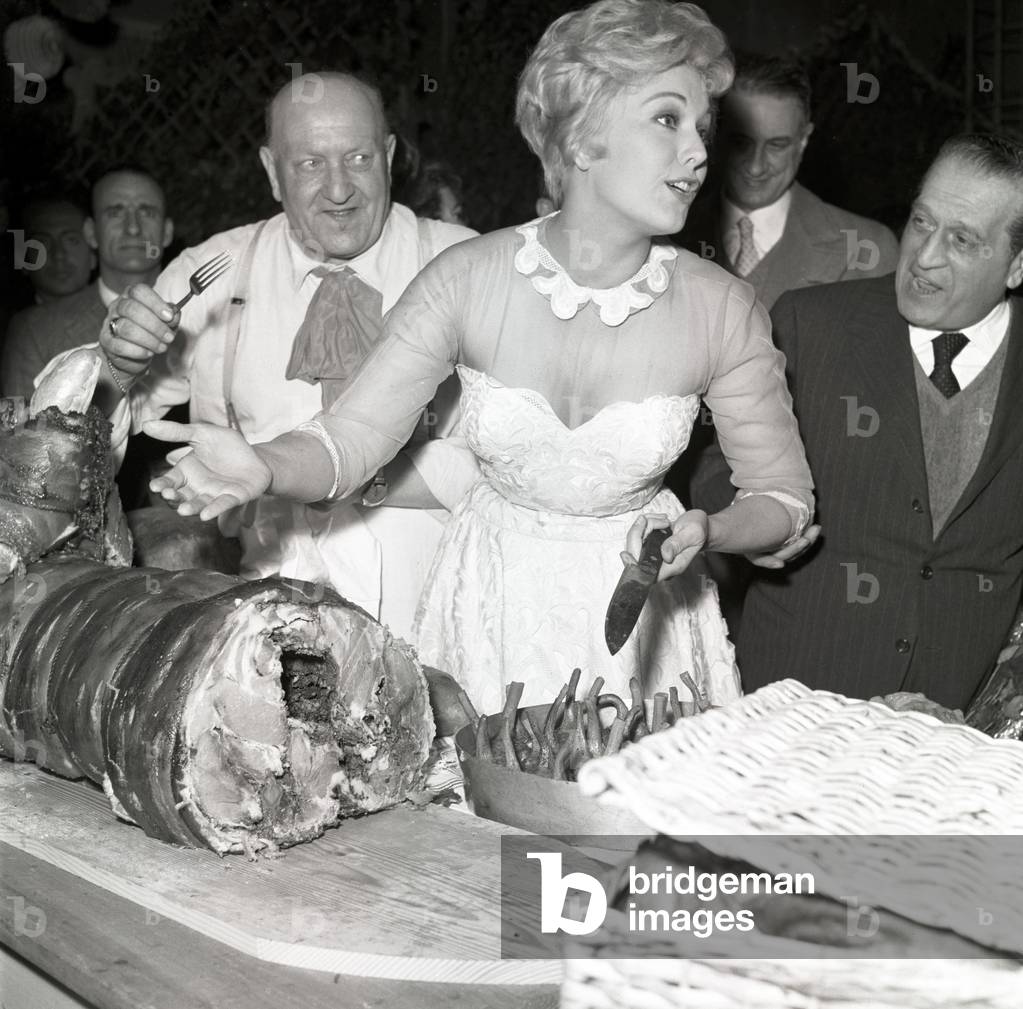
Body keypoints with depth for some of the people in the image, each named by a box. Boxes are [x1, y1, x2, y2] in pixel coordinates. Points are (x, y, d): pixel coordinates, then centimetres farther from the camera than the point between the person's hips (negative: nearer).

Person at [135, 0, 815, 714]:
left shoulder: (720, 308, -14)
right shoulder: (468, 280, -15)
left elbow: (785, 499, -4)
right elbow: (350, 440, -14)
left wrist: (707, 532, -25)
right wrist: (262, 469, -35)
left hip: (640, 611, 0)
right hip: (491, 606, 0)